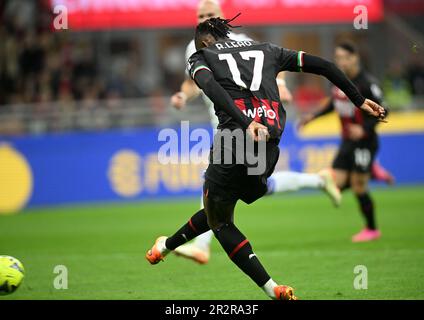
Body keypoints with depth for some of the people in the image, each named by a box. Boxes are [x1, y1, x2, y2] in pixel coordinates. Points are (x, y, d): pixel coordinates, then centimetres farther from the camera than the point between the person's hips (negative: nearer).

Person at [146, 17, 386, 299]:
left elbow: (211, 86, -9)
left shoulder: (201, 57, 16)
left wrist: (246, 123, -22)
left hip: (236, 136, -4)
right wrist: (359, 100, 23)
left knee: (220, 222, 12)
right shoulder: (267, 50, 26)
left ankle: (272, 289, 6)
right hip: (271, 146, 4)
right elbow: (321, 66, 20)